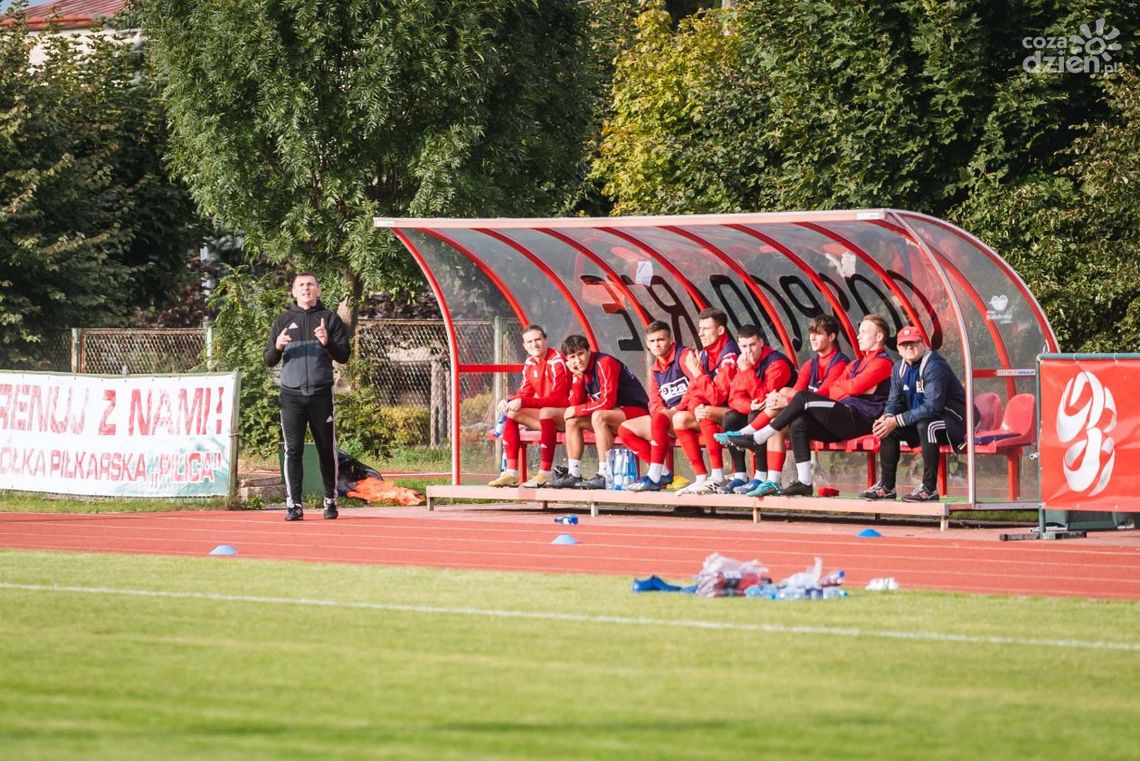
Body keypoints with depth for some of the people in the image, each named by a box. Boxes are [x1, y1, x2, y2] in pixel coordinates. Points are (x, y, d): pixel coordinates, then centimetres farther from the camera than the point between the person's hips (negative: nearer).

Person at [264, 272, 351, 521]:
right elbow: (269, 360, 11)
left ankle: (330, 501, 13)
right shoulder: (283, 321, 13)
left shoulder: (330, 318, 9)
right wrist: (277, 347, -11)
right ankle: (293, 503, -4)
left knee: (327, 449, 3)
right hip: (291, 395, 1)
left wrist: (327, 342, -16)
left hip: (321, 394, -1)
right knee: (292, 450, -5)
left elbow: (344, 356, 4)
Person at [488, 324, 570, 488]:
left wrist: (523, 402, -27)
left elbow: (558, 399, -24)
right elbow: (525, 394, 12)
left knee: (546, 412, -37)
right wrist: (509, 402, -11)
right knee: (511, 412, -1)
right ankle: (511, 473, -7)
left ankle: (545, 474, -35)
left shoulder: (556, 362, -19)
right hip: (544, 413, 9)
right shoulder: (530, 364, 6)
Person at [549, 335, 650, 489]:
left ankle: (605, 476, -33)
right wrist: (578, 377, -11)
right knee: (572, 421, 1)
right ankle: (574, 475, -1)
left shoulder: (605, 363, -19)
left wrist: (577, 410, -14)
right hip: (614, 415, 9)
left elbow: (607, 402, -25)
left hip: (637, 411, -9)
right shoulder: (581, 371, 6)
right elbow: (576, 404, 1)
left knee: (598, 416, -33)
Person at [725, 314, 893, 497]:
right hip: (845, 418, 9)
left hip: (860, 418, -9)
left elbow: (855, 387, -11)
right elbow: (831, 391, 18)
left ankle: (757, 438, -14)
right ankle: (804, 482, -15)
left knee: (803, 397, -19)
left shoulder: (882, 362, 0)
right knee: (798, 424, -13)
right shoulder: (858, 363, 28)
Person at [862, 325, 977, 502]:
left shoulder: (934, 366, -22)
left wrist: (897, 421, -29)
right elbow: (894, 401, 9)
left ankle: (929, 489, -34)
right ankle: (886, 487, 2)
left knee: (925, 425, -36)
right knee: (887, 429, -1)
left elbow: (932, 407, -28)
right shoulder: (899, 369, 5)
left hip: (955, 420, -9)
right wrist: (886, 418, -16)